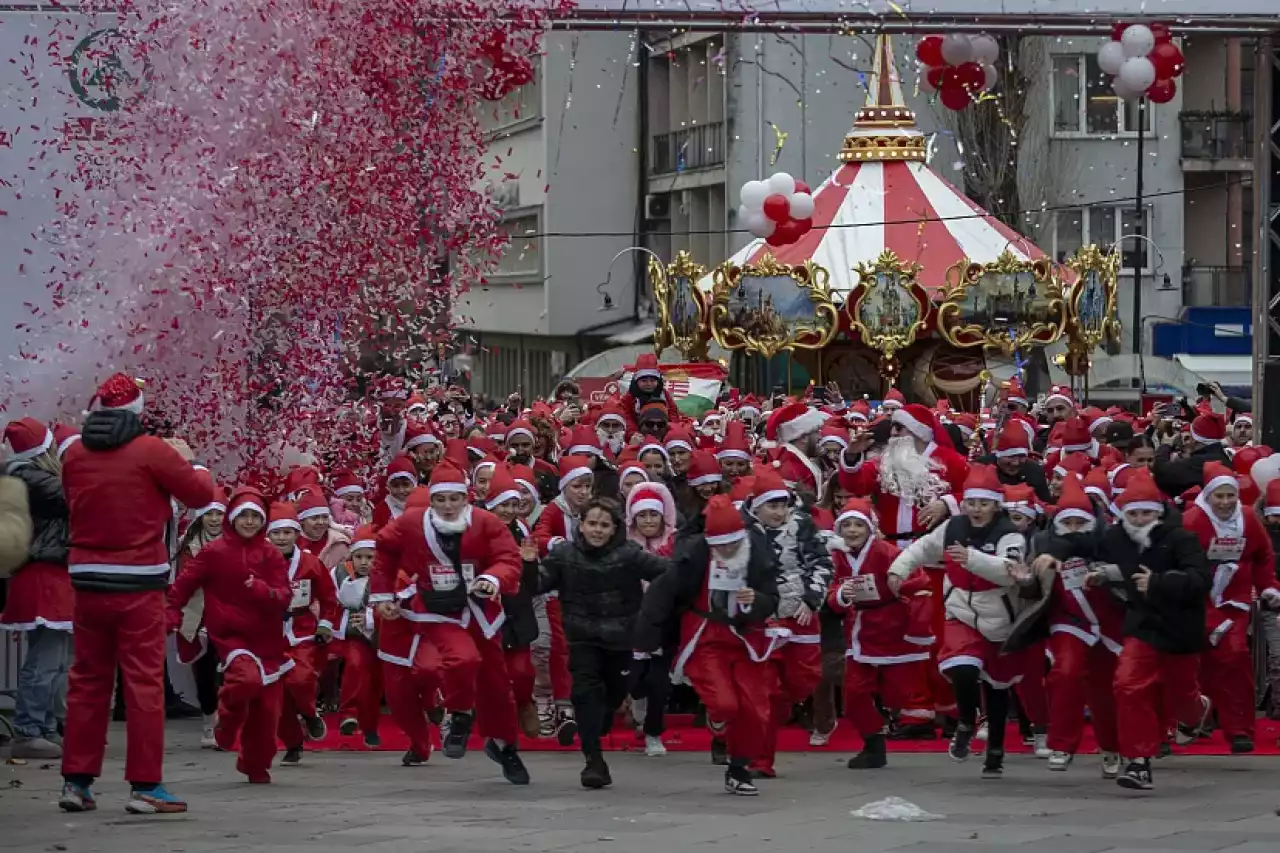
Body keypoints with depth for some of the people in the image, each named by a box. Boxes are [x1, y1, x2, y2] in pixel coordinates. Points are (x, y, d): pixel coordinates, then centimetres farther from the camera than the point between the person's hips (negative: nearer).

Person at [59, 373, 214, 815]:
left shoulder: (74, 454, 3)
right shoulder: (151, 451, -9)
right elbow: (201, 493, -1)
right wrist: (185, 460, 17)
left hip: (88, 580, 4)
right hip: (138, 584, -4)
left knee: (87, 680, 11)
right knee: (144, 681, -1)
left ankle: (77, 781, 12)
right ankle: (145, 786, -3)